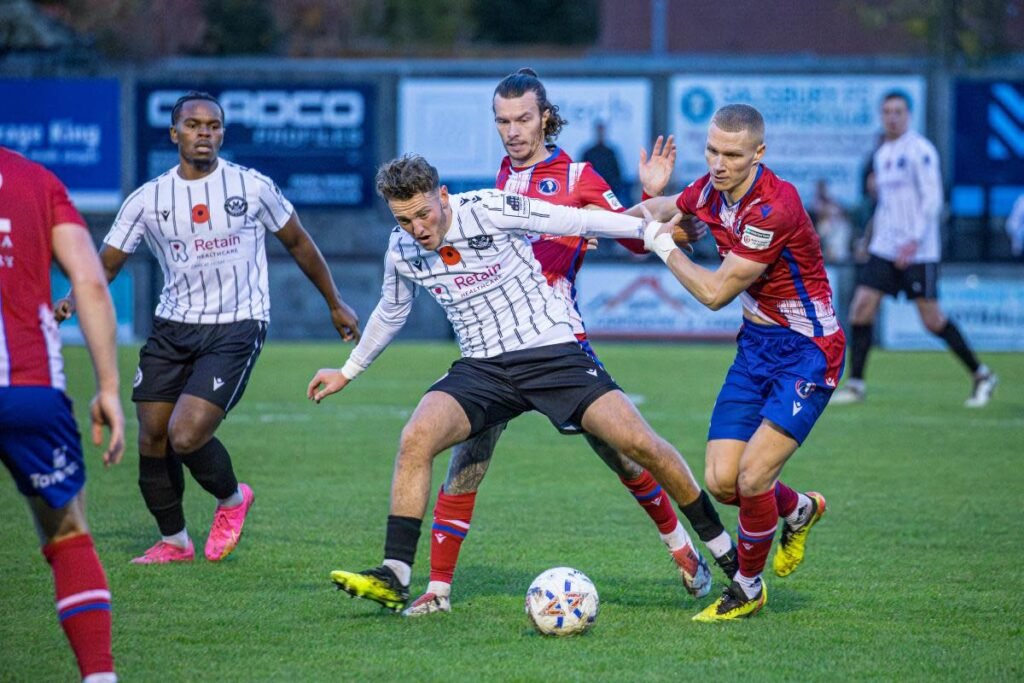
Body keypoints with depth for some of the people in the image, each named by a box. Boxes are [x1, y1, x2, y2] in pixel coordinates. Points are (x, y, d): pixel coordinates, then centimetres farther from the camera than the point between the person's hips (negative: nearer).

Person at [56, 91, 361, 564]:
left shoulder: (253, 187, -2)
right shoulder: (148, 199, 1)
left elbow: (298, 243, 12)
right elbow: (106, 264, 4)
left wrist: (335, 304, 18)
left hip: (236, 329, -4)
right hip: (172, 328, 4)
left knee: (186, 436, -18)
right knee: (151, 441, 2)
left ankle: (231, 499, 14)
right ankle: (174, 541, 24)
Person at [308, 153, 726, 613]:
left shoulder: (490, 210, -14)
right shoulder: (401, 251, 1)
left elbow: (577, 222, -6)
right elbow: (390, 313, 23)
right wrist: (348, 372, 31)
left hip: (553, 352, -3)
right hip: (482, 367, 4)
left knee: (638, 443, -16)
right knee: (415, 438, -23)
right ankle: (394, 578, -20)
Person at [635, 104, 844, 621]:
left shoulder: (774, 207, -27)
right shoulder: (711, 189, -2)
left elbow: (715, 293, -22)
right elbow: (663, 209, 24)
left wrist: (664, 246, -10)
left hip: (806, 350, -7)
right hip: (756, 344, 7)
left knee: (753, 476, -17)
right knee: (720, 479, -2)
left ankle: (748, 587, 8)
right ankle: (799, 510, 30)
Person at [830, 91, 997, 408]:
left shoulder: (920, 150, -9)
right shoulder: (882, 154, 15)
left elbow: (932, 200, -15)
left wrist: (914, 240, -22)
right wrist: (876, 237, 20)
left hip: (918, 252, -7)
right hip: (884, 249, 7)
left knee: (933, 320, -4)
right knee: (861, 309, -5)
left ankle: (982, 376, 10)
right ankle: (856, 384, 0)